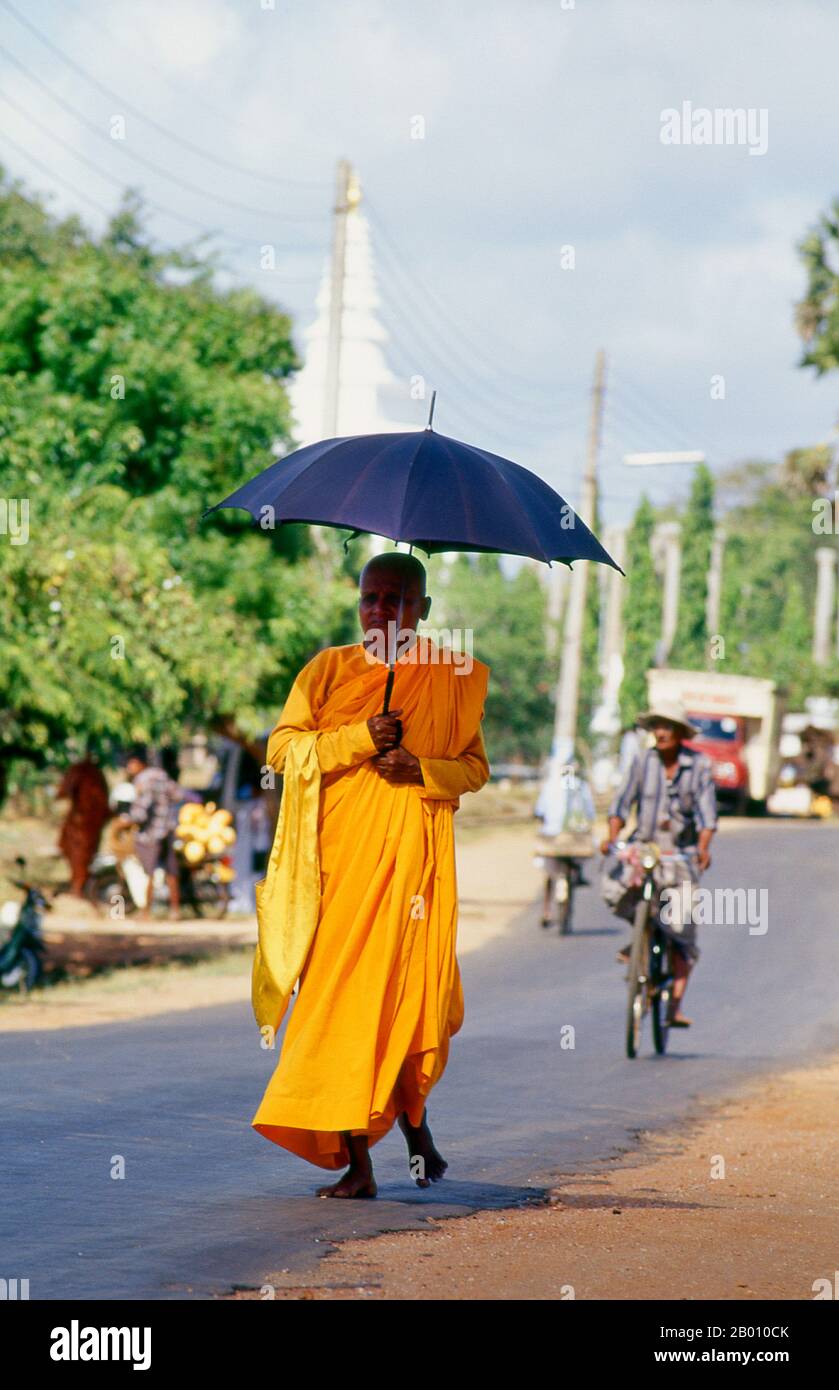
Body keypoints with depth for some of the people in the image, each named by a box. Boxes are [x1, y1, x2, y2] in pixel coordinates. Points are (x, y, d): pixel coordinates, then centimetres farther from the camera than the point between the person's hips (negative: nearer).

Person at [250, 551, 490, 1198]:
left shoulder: (452, 679, 10)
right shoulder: (328, 670, 10)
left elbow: (476, 766, 12)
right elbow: (282, 745, 3)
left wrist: (422, 770, -8)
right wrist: (360, 738, -10)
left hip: (411, 854, 0)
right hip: (338, 855, 0)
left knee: (409, 989, -4)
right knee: (339, 993, -6)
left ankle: (413, 1119, 25)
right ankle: (356, 1161, -4)